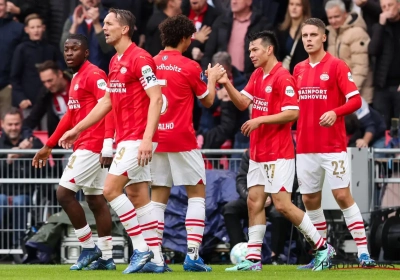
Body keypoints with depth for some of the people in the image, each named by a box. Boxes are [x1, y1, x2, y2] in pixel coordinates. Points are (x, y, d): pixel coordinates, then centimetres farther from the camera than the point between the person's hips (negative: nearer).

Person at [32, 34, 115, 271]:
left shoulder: (94, 75, -12)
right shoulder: (76, 78, 18)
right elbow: (70, 116, 26)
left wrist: (108, 146, -27)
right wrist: (49, 146, 29)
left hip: (93, 146, -10)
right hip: (85, 146, 10)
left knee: (64, 193, -9)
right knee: (96, 200, 8)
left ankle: (90, 248, -1)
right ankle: (106, 257, 8)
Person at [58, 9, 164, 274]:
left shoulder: (139, 58, -13)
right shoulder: (115, 61, 15)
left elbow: (156, 99, -19)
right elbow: (106, 102, 25)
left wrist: (147, 138, -26)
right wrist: (77, 129, 26)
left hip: (138, 139, -9)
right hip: (125, 139, 9)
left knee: (111, 189, -13)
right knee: (138, 197, 6)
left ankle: (141, 248, -8)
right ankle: (155, 259, 6)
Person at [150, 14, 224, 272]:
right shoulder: (189, 67, -7)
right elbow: (208, 100, 6)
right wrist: (213, 78, 24)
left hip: (156, 140, 4)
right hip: (182, 139, -4)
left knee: (158, 198, 8)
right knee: (197, 193, 4)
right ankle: (193, 254, -7)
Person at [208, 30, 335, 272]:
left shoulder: (283, 78, -15)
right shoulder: (257, 75, 12)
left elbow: (292, 113, -19)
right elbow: (243, 103, 11)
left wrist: (260, 120, -19)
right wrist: (227, 84, -4)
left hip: (278, 154, -9)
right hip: (258, 153, 9)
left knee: (282, 204, -10)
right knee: (254, 202, 5)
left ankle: (322, 247, 1)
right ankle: (253, 258, 7)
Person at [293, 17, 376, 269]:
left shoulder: (336, 66, -6)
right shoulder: (299, 69, 11)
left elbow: (355, 100, -11)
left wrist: (335, 112, -27)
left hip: (333, 146, -6)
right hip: (305, 147, 6)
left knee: (343, 195, -10)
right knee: (310, 199, 7)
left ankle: (363, 252, -7)